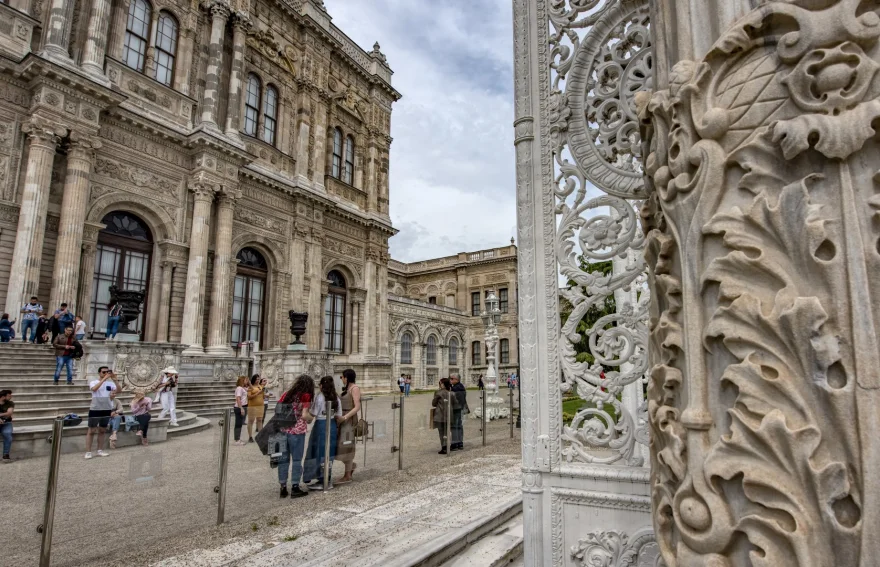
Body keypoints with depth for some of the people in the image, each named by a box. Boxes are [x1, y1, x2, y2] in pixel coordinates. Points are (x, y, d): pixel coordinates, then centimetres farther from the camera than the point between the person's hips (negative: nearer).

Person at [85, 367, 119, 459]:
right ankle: (88, 452, 6)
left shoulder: (110, 383, 2)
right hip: (95, 409, -4)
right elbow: (94, 388, -27)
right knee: (91, 431, 2)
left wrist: (114, 380, -21)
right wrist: (104, 378, -31)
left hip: (107, 410, 4)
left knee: (102, 431, 12)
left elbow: (118, 391, -11)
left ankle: (100, 450, 19)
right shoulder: (93, 382, -5)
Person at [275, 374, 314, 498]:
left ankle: (283, 488, 20)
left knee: (283, 459, 13)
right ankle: (295, 488, 11)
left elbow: (277, 410, 10)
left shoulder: (286, 394, 10)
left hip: (283, 429, 5)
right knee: (296, 459, 6)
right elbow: (305, 415, -13)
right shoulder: (306, 396, -5)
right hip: (297, 430, -5)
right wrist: (311, 418, 7)